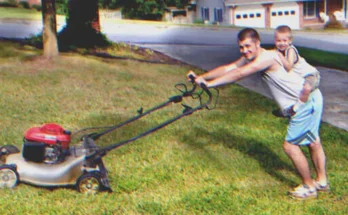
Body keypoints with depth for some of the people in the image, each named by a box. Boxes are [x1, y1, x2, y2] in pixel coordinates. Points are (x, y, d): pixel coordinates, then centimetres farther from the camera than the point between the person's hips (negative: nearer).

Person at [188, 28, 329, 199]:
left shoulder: (268, 57, -26)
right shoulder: (250, 58, 2)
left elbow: (239, 74, -35)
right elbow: (227, 68, -2)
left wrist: (209, 83, -35)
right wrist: (201, 77, -11)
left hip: (307, 102, -10)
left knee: (290, 145, -4)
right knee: (312, 141, 21)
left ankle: (309, 187, 12)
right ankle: (322, 182, 37)